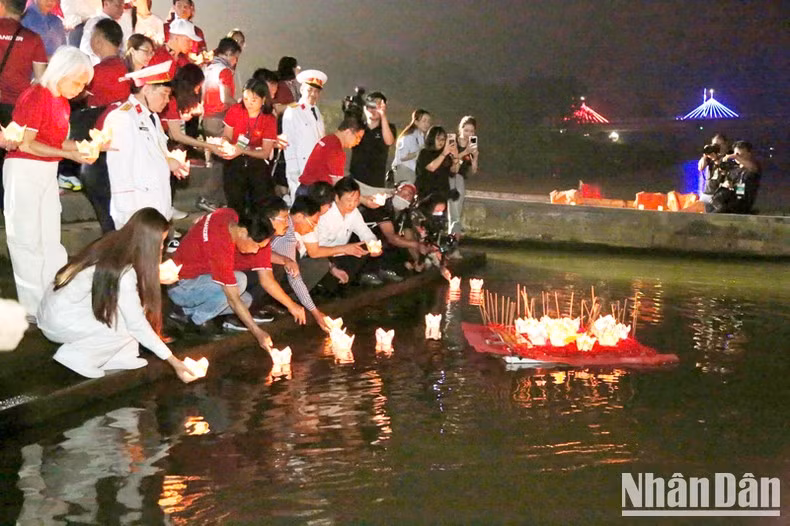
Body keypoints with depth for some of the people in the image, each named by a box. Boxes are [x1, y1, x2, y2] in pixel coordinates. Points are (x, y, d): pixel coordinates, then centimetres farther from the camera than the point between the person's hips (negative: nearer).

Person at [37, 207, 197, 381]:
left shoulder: (111, 245, -4)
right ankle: (77, 356, -3)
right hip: (60, 321, -8)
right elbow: (137, 325, -21)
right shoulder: (123, 273, -26)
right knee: (130, 326, -10)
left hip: (57, 306, 8)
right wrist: (172, 360, -16)